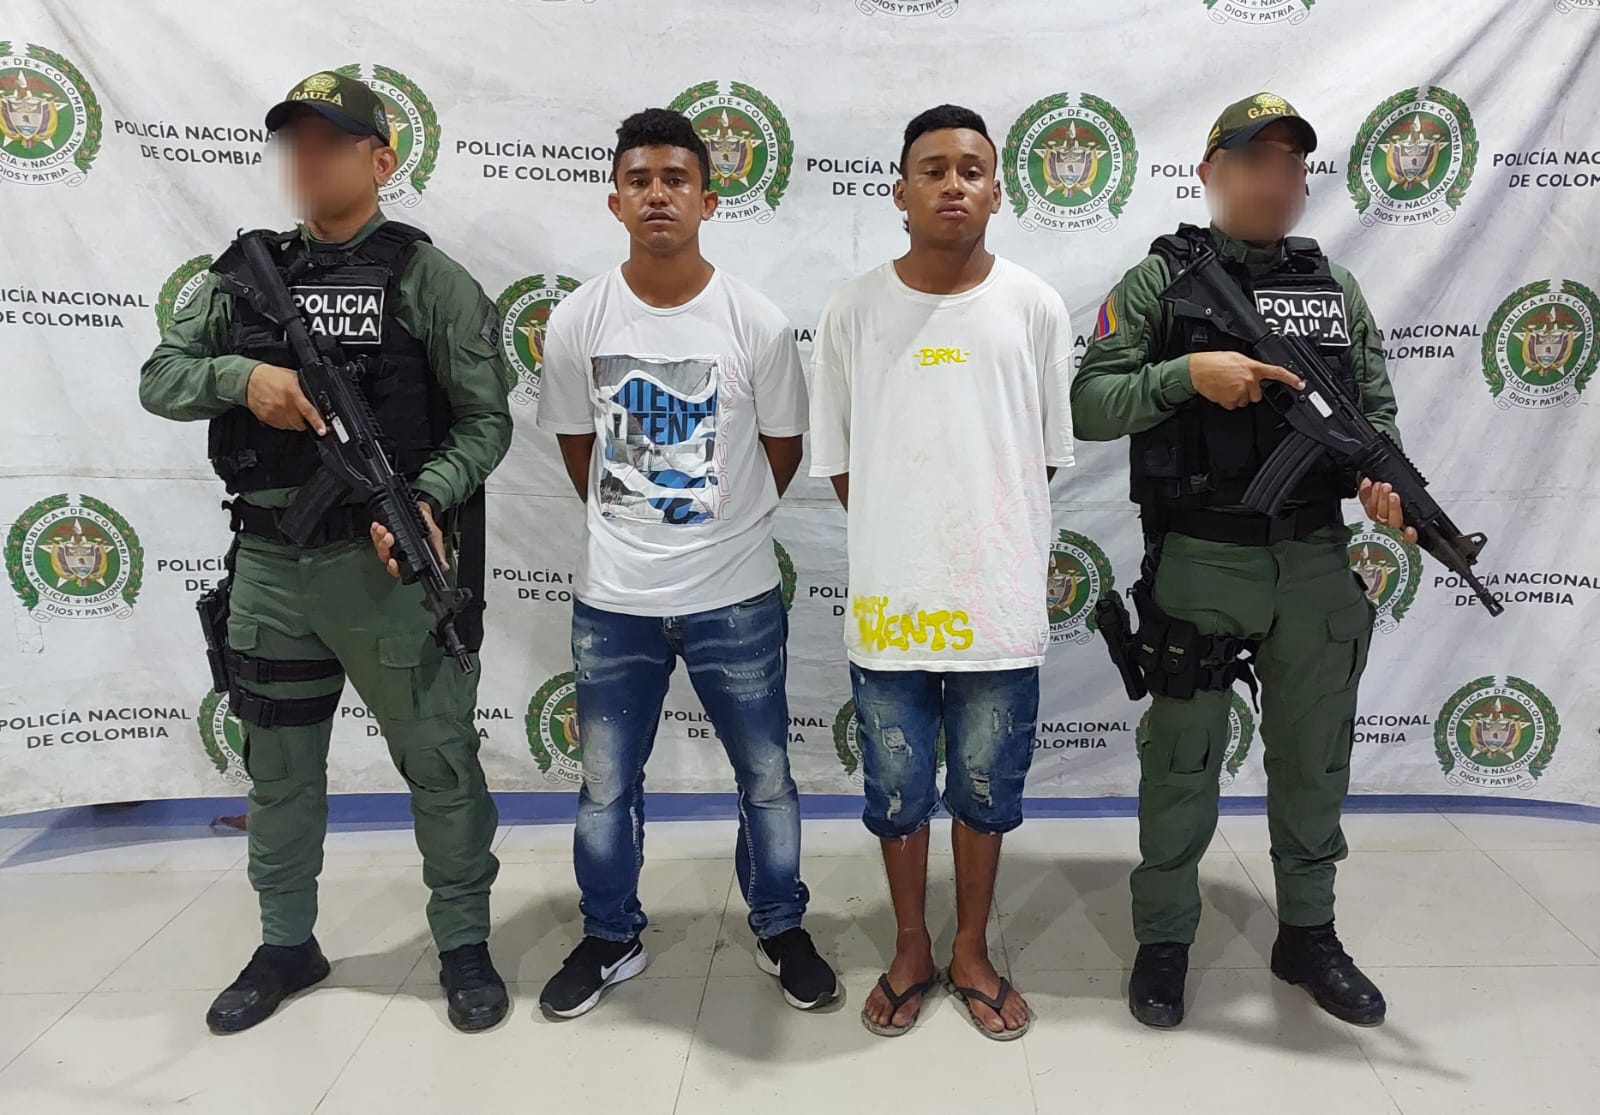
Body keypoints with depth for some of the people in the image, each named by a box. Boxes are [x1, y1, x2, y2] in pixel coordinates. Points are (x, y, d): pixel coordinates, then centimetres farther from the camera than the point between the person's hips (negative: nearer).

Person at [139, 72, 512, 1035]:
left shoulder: (428, 278, -5)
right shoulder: (245, 274, 9)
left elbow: (486, 418, -7)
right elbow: (159, 379, 9)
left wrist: (427, 499, -23)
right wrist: (240, 376, -12)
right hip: (267, 562, 5)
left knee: (437, 759, 5)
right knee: (279, 764, 17)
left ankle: (465, 945, 23)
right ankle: (288, 945, 36)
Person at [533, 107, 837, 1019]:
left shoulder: (758, 323, -11)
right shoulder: (577, 323, -6)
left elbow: (783, 449, 3)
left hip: (737, 599, -1)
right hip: (613, 600, 2)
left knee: (766, 779, 14)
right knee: (607, 787, 15)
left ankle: (782, 929, 37)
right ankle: (612, 939, 37)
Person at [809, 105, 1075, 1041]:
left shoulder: (1034, 307, -1)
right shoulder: (856, 309, -1)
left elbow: (1047, 452, 6)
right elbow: (838, 457, 5)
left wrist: (985, 533, 5)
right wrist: (902, 538, 5)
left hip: (1001, 602, 0)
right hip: (890, 602, 0)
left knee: (987, 790, 14)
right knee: (897, 791, 13)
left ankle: (973, 953, 35)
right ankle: (912, 952, 35)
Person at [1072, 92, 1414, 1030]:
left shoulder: (1336, 283, 10)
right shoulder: (1161, 279, -2)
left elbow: (1378, 405, 11)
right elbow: (1088, 406, -8)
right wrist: (1188, 372, -22)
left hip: (1319, 560, 4)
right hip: (1202, 561, -4)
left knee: (1315, 757, 15)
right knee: (1184, 759, 7)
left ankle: (1309, 933, 33)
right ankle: (1165, 940, 24)